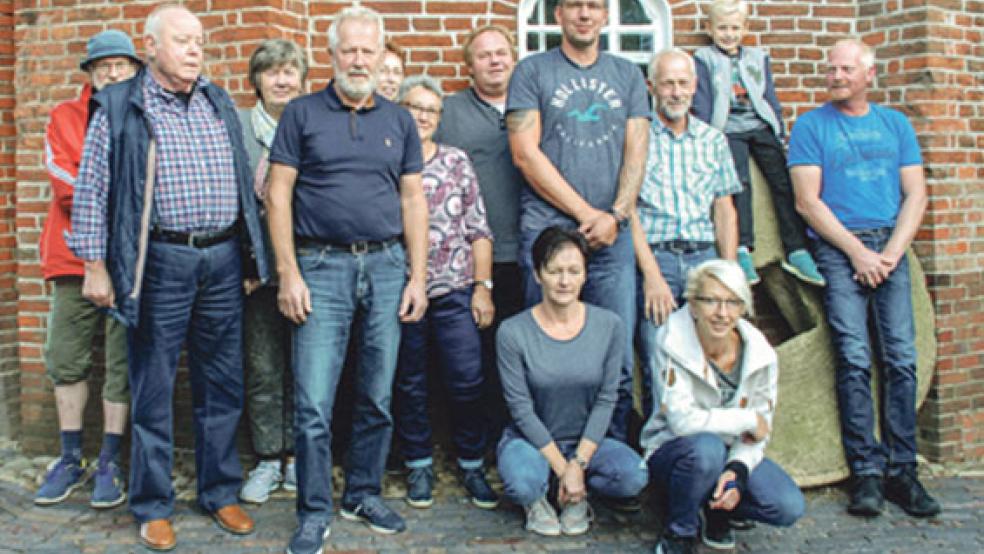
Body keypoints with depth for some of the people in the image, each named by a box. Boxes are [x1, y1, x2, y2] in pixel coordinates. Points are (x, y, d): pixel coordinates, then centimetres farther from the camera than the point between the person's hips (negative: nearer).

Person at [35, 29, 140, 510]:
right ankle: (71, 459, 21)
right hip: (75, 256, 2)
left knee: (124, 363, 1)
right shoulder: (65, 117, 10)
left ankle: (109, 463, 12)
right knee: (65, 359, 7)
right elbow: (64, 183, -3)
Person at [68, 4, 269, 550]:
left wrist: (253, 255, 13)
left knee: (222, 384, 10)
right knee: (153, 389, 4)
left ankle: (220, 492, 24)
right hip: (159, 261, -4)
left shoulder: (220, 104, 13)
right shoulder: (119, 108, -1)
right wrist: (95, 265, -6)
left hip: (223, 259, 4)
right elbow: (91, 190, -2)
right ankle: (152, 506, 18)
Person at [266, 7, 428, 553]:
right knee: (313, 403, -3)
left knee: (378, 396, 10)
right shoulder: (302, 113, 3)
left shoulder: (399, 120, 11)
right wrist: (288, 274, -8)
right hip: (321, 267, -2)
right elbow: (278, 195, 0)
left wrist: (418, 277, 2)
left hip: (386, 266, 3)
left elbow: (413, 199, 9)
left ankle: (364, 494, 27)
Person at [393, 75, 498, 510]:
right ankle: (419, 466, 25)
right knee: (409, 384, 10)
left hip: (455, 292, 1)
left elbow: (479, 229, 6)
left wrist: (482, 287, 1)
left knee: (468, 381, 1)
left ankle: (473, 466, 18)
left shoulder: (457, 161, 7)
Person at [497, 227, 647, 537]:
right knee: (522, 484, -34)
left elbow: (606, 399, -6)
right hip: (530, 440, -2)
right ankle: (536, 499, 4)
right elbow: (522, 409, -12)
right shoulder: (513, 332, -14)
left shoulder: (610, 326, -7)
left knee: (633, 476, -26)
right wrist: (562, 467, -15)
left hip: (586, 441, 2)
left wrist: (579, 463, -14)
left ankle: (576, 496, 5)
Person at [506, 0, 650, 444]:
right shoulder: (532, 71, 6)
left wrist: (616, 215, -6)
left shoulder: (627, 75, 17)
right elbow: (526, 154, -3)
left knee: (618, 358, 1)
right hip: (547, 229, -2)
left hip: (613, 235, 3)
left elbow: (636, 153, 10)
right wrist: (586, 212, -8)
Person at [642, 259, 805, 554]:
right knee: (707, 447, -38)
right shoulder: (672, 344, -21)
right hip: (672, 451, -3)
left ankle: (715, 508, 11)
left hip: (733, 453, 4)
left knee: (789, 507, -19)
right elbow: (682, 419, -27)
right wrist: (747, 420, -19)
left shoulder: (761, 355, -10)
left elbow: (759, 429, -5)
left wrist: (738, 469, -24)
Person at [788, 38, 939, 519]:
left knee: (901, 357, -5)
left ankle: (901, 470, 2)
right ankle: (866, 473, -4)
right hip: (838, 249, -3)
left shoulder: (896, 124, 15)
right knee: (854, 359, -9)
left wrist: (890, 253, -5)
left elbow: (916, 194, 9)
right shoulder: (811, 126, 6)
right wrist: (858, 251, -9)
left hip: (889, 247, 3)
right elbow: (807, 201, -3)